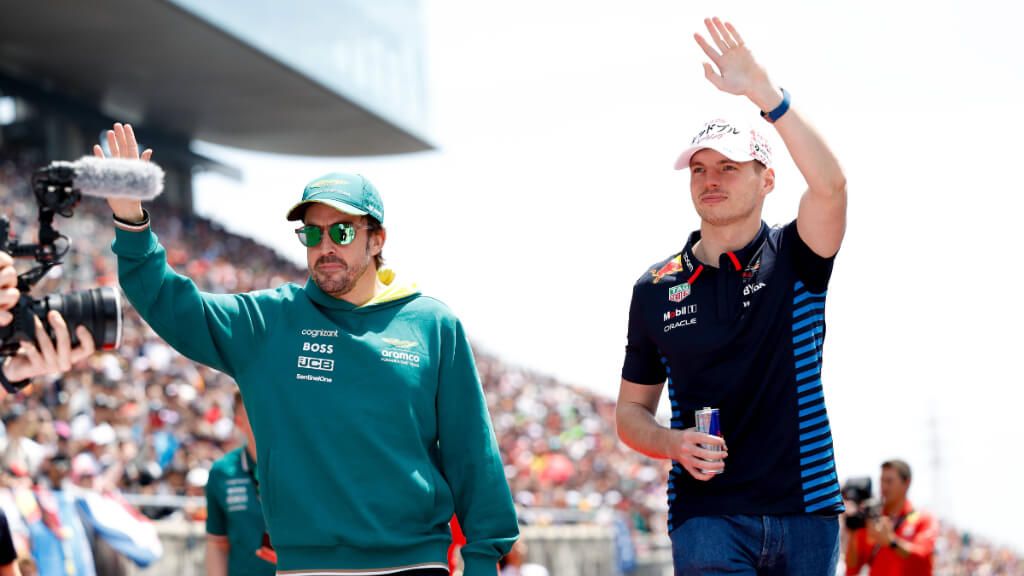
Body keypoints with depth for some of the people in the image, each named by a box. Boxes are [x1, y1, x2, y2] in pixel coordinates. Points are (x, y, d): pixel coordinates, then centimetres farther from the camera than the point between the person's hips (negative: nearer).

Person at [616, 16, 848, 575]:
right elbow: (630, 412, 16)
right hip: (707, 517, 0)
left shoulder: (793, 260, 4)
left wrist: (762, 90, -27)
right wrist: (672, 443, -7)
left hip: (805, 512, 0)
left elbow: (830, 184, -18)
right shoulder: (656, 288, 10)